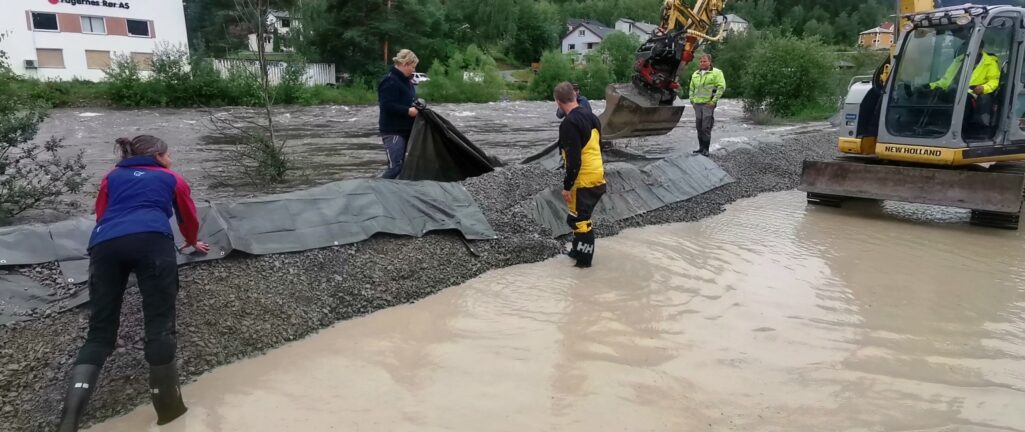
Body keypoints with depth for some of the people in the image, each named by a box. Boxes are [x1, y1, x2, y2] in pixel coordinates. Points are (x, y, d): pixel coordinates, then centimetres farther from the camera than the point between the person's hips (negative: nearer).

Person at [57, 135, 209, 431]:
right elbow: (189, 217, 42)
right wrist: (193, 242, 63)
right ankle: (168, 408, -7)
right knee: (159, 324, -5)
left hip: (105, 245, 3)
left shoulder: (112, 177, 34)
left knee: (99, 332, 4)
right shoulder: (172, 179, 29)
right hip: (151, 240, -3)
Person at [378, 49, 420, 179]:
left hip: (404, 129, 10)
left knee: (401, 164, 13)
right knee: (395, 166, -15)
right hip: (393, 130, -10)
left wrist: (417, 105, 7)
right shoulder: (390, 81, -16)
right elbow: (387, 105, -24)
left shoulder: (405, 80, 14)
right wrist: (408, 111, -23)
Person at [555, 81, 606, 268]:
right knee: (580, 217, 22)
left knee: (579, 220, 4)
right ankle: (578, 251, 34)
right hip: (598, 177, 9)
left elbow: (574, 160, -23)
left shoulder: (569, 123, -20)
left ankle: (584, 259, 14)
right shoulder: (591, 116, 9)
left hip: (584, 181, -9)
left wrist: (567, 186, -15)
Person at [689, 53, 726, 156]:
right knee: (699, 127, 9)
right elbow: (692, 88, 24)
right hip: (697, 104, 6)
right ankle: (701, 147, 18)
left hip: (708, 104, -6)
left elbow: (721, 87, -8)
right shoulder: (695, 74, 17)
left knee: (706, 127, -9)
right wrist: (692, 99, 12)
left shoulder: (716, 73, -1)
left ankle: (706, 149, -5)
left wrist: (714, 100, -14)